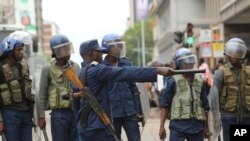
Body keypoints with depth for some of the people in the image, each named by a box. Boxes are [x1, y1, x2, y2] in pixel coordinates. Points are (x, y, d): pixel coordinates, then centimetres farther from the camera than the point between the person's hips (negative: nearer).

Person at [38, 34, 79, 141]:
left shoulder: (75, 66, 10)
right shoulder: (48, 69, -1)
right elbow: (42, 94, 0)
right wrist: (41, 117, -4)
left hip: (76, 112, 4)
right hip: (59, 113, -4)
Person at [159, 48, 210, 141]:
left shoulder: (200, 81, 9)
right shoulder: (173, 81, -4)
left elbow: (204, 105, 15)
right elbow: (165, 105, -4)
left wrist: (205, 126, 15)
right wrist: (162, 126, -9)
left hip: (197, 125, 5)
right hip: (178, 125, -5)